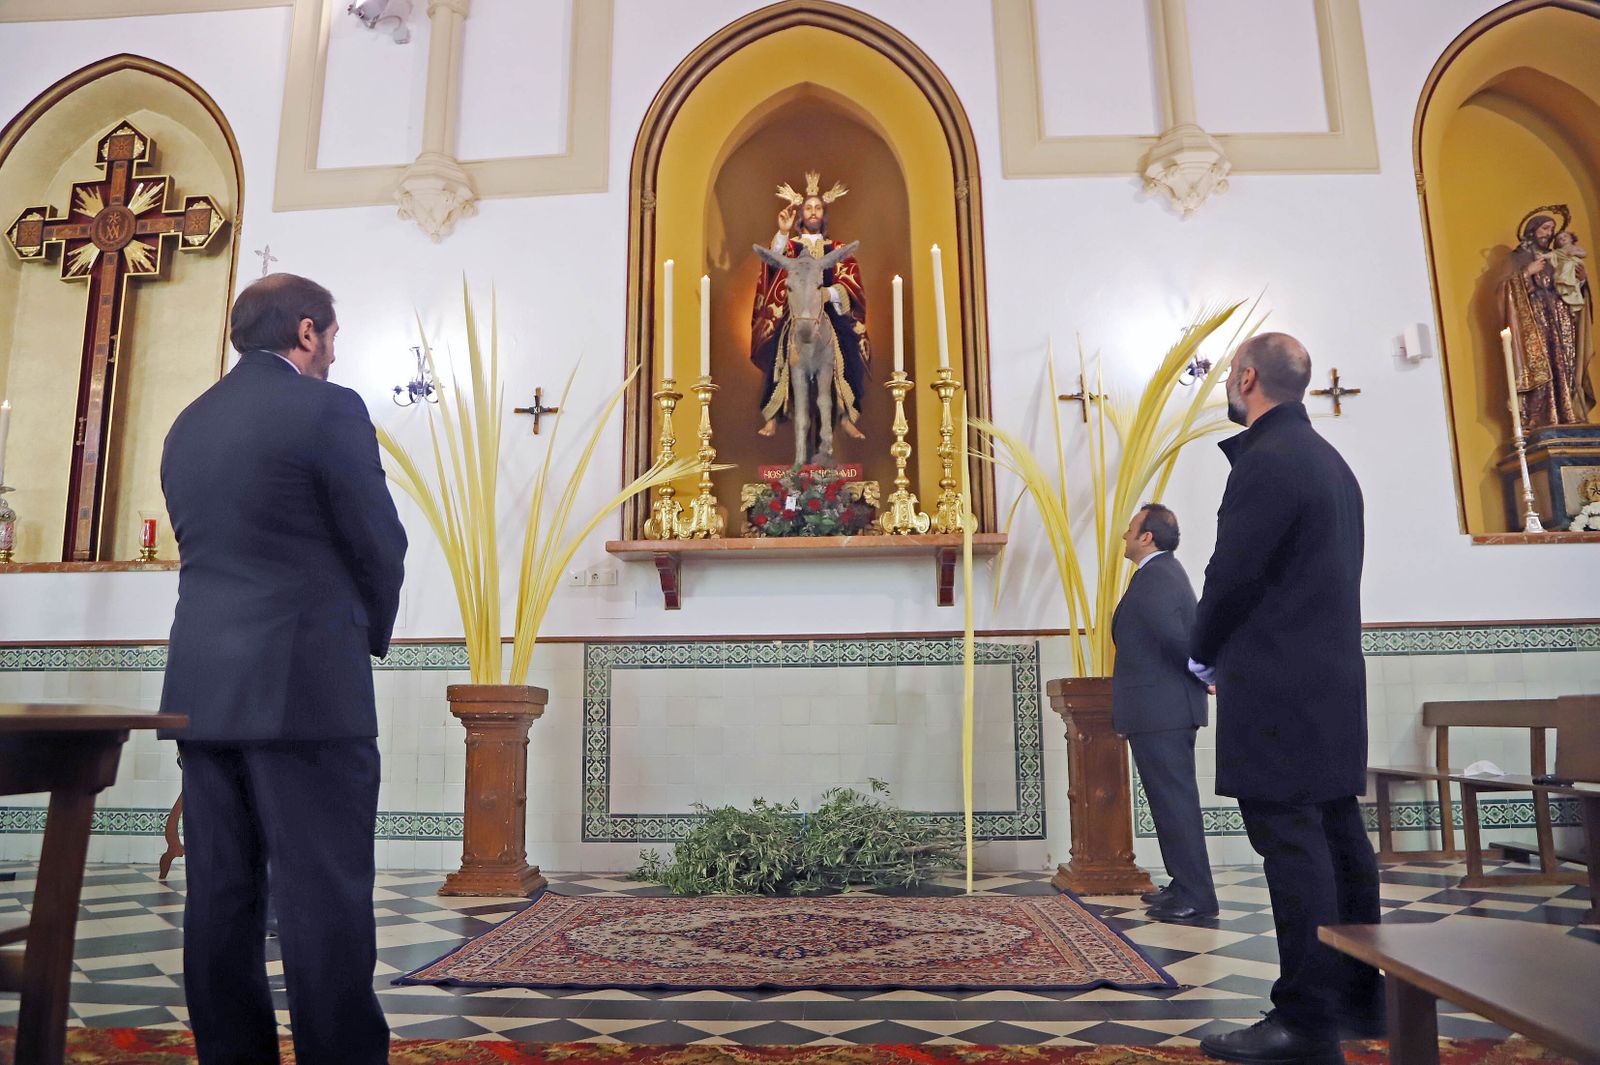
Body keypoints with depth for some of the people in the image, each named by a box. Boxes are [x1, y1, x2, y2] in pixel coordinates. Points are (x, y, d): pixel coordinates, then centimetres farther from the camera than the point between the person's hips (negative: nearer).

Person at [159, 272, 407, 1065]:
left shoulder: (188, 423, 15)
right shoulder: (327, 407, -7)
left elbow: (203, 547, 18)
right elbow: (380, 543, -7)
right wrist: (371, 636, 12)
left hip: (200, 685, 7)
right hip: (306, 685, -7)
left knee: (219, 894, 11)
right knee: (325, 895, -3)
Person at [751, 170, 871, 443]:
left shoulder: (837, 250, 15)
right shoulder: (790, 244, 12)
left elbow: (848, 285, 2)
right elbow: (775, 262, -11)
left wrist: (827, 293, -19)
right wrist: (782, 233, -27)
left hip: (830, 314, 1)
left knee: (845, 357, -22)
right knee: (782, 356, -24)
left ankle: (846, 417, -16)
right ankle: (772, 418, -21)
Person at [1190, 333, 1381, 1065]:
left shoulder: (1267, 460, -14)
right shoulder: (1327, 459, 17)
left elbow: (1233, 572, -17)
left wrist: (1204, 653, 0)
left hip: (1280, 686, -10)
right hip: (1333, 681, 10)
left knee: (1291, 843, -6)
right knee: (1337, 837, 15)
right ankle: (1359, 998, 26)